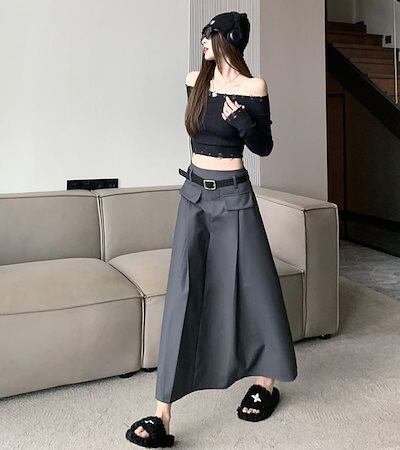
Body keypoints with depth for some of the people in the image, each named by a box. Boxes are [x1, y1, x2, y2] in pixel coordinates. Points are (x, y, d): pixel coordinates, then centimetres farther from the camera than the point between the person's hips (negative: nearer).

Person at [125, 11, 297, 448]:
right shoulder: (195, 81, 8)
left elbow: (265, 146, -3)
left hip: (233, 197, -4)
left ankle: (266, 379, 30)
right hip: (194, 193, 4)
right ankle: (163, 412, -5)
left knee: (250, 283, 5)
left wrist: (241, 120, -20)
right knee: (182, 291, -6)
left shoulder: (253, 87, -6)